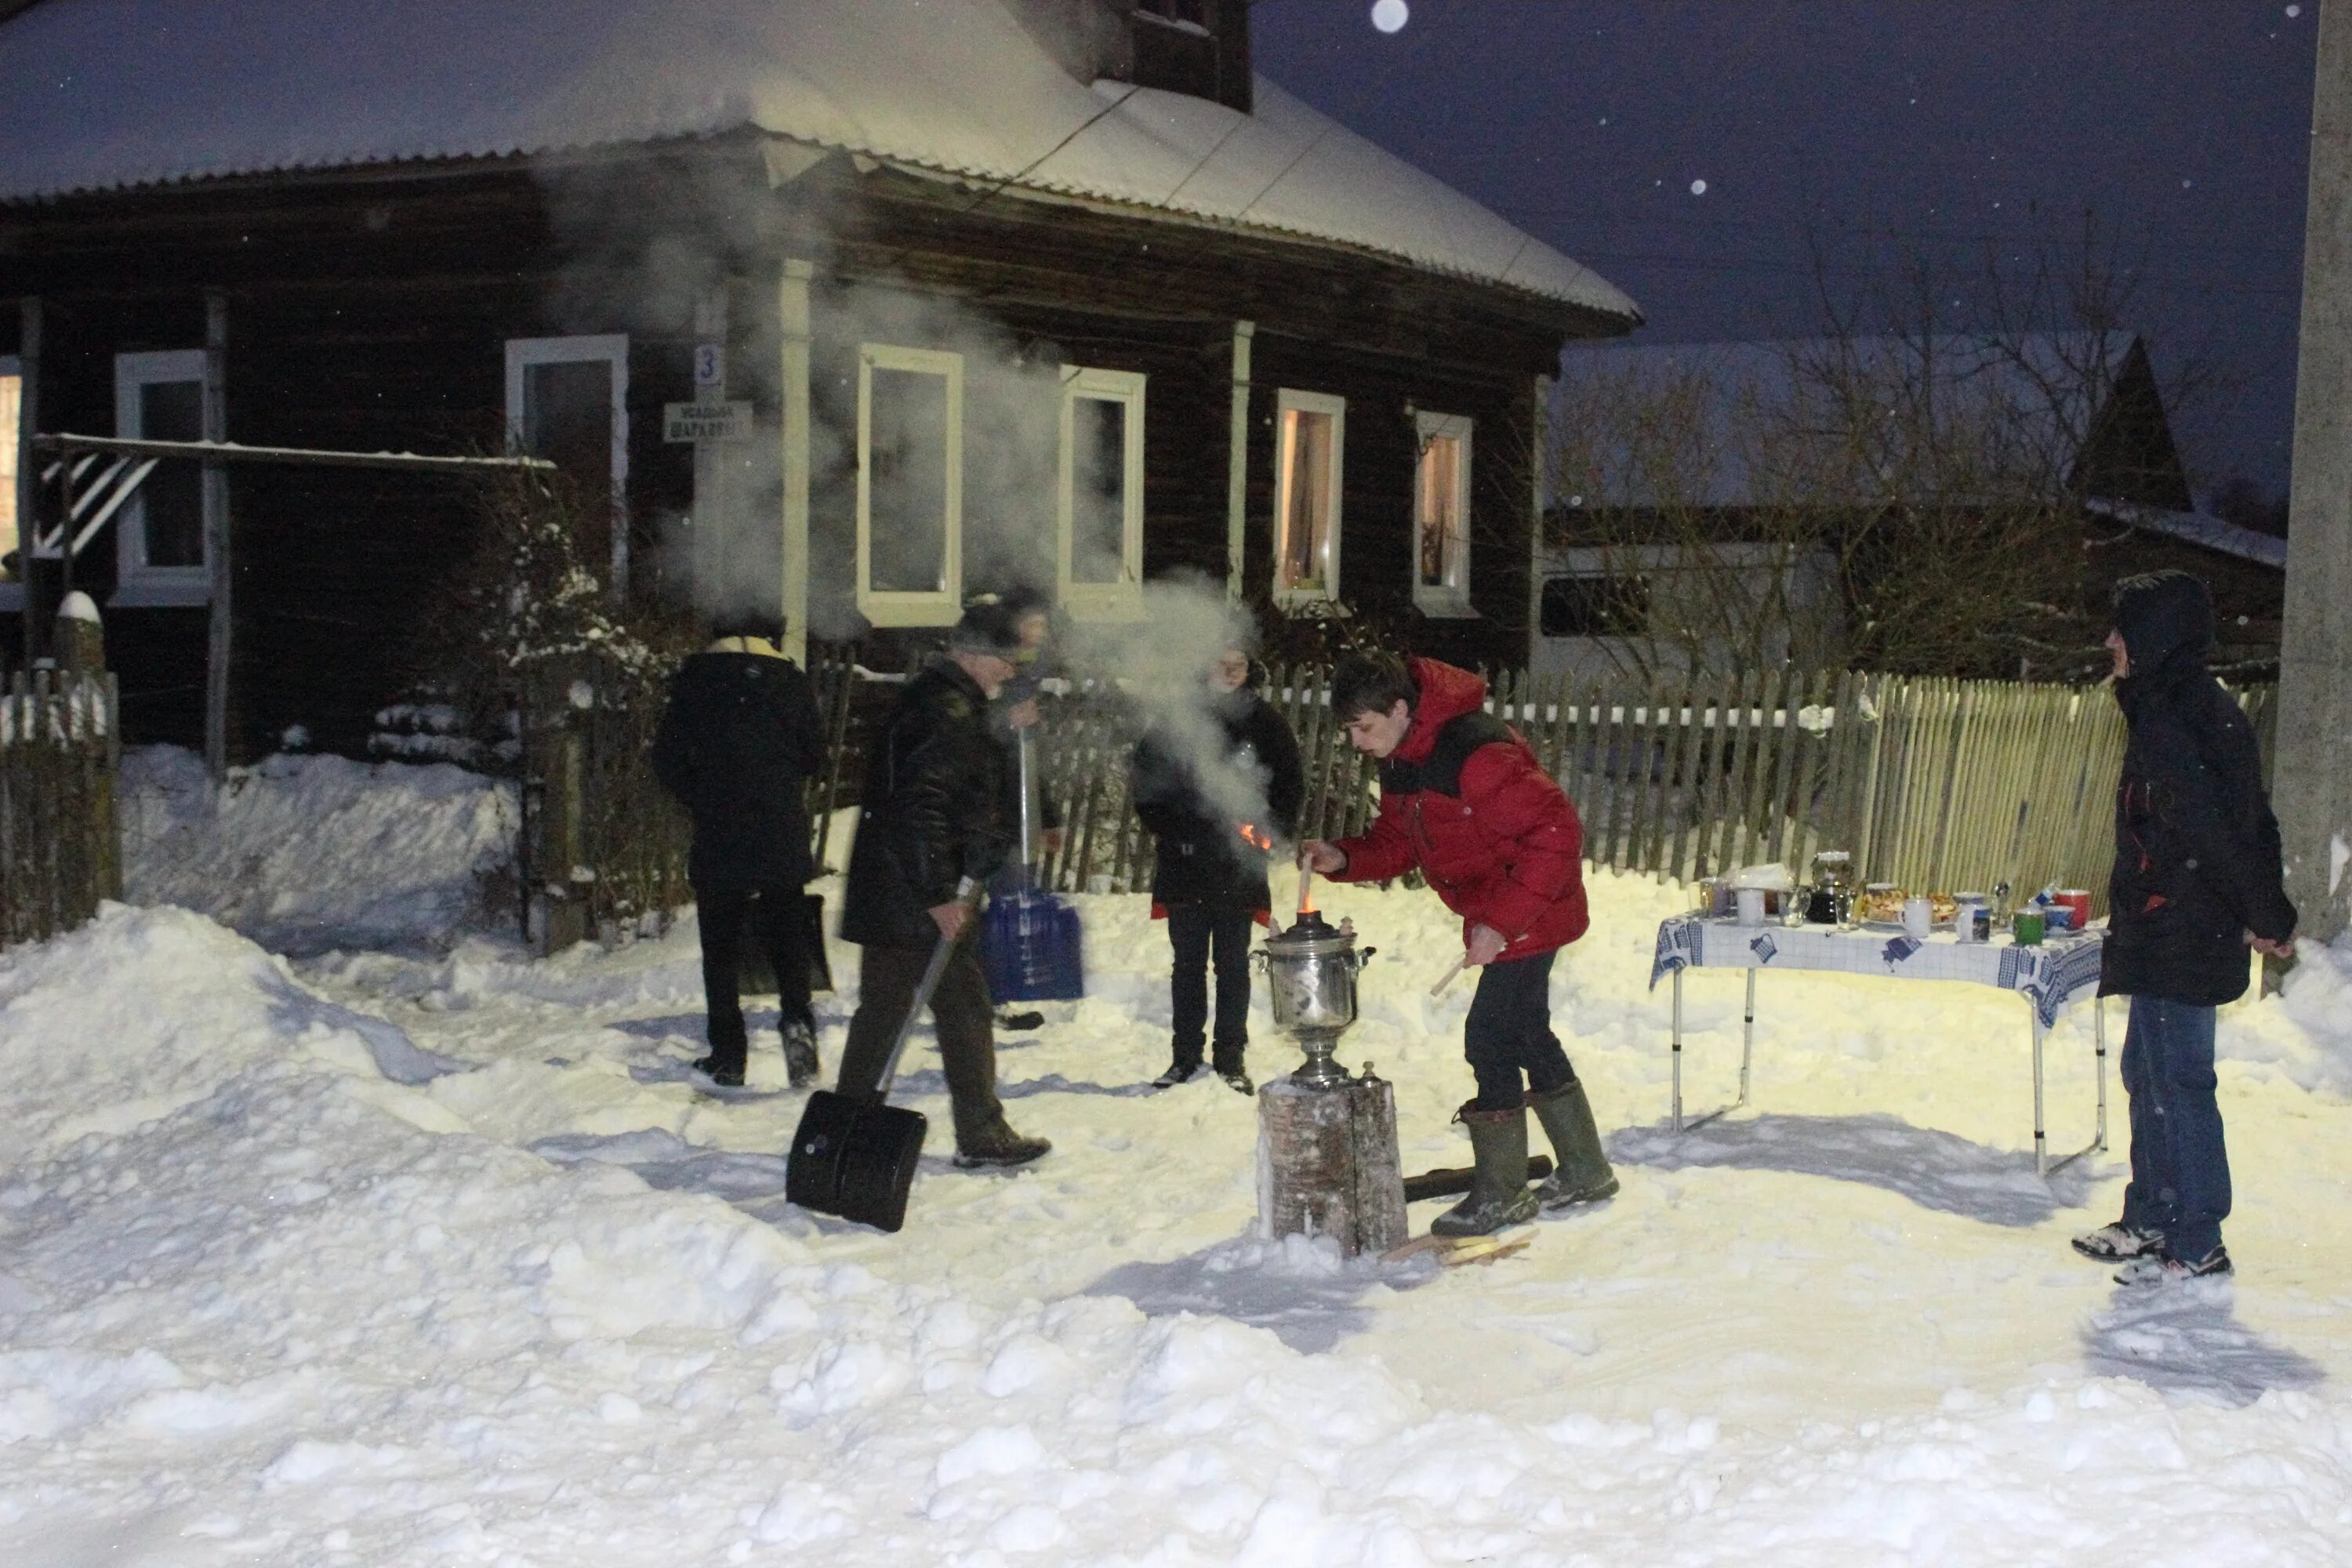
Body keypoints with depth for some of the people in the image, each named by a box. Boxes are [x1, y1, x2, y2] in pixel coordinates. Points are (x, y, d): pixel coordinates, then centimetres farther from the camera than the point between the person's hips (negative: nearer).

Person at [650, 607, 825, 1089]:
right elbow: (815, 756, 6)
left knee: (721, 946, 6)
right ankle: (796, 1018, -13)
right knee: (787, 936, 11)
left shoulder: (694, 679, 2)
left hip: (717, 837, -1)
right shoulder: (791, 680, 3)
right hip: (782, 838, 1)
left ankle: (727, 1055, 6)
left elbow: (668, 760, 1)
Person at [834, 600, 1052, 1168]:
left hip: (885, 889, 10)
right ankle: (981, 1134, 6)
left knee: (882, 1007, 14)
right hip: (919, 896, -10)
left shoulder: (936, 700, 16)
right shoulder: (948, 712, -17)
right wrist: (939, 895, -25)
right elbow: (920, 808, -25)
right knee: (964, 1008, -1)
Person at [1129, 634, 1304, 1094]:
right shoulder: (1175, 720, 1)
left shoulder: (1267, 724, 3)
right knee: (1188, 964, 9)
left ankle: (1232, 1057, 13)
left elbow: (1289, 788, 8)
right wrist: (1169, 830, -7)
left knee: (1233, 964, 5)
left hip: (1238, 867, 0)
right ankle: (1184, 1055, 16)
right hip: (1184, 863, 0)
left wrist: (1268, 833, -7)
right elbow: (1143, 779, 4)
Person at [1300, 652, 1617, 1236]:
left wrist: (1502, 921, -29)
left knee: (1490, 1039, -8)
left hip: (1532, 914, -10)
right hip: (1494, 918, 10)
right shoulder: (1401, 762, 2)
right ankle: (1585, 1172, 32)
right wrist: (1343, 859, -10)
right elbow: (1396, 841, 11)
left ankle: (1500, 1194, 4)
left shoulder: (1476, 752, -29)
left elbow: (1555, 833, -29)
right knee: (1527, 1034, 18)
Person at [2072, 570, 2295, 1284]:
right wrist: (2270, 911, 15)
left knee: (2176, 1082, -3)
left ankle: (2196, 1245, 5)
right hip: (2189, 934, 11)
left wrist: (2261, 914, -15)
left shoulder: (2166, 721, -19)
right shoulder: (2209, 708, 13)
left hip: (2173, 939, -11)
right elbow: (2253, 821, 15)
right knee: (2149, 1073, 19)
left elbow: (2208, 831, -25)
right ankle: (2150, 1220, 29)